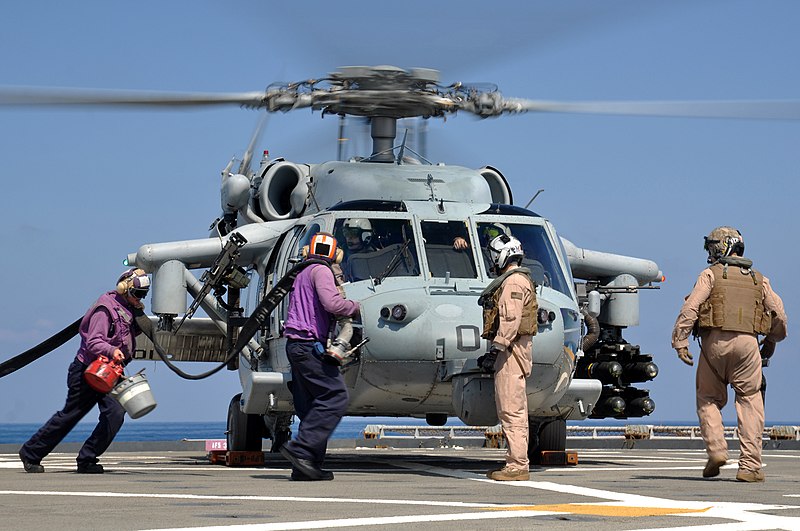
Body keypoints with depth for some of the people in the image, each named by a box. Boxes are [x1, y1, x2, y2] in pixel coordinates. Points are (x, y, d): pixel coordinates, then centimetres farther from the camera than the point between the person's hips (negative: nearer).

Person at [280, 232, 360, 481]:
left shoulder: (302, 274, 24)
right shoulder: (321, 270, -5)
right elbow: (332, 303, -20)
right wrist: (354, 306, -3)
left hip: (296, 346, 10)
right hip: (309, 345, -10)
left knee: (311, 407, 7)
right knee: (335, 397, -12)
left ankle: (305, 467, 1)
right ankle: (300, 448, -20)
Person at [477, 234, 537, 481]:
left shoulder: (514, 281, -11)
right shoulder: (511, 280, 22)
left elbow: (510, 320, -21)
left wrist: (496, 350, -23)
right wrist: (493, 352, 22)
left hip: (511, 349, -11)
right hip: (510, 351, 11)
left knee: (511, 410, -12)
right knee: (511, 410, 12)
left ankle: (517, 466, -14)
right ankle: (516, 464, 15)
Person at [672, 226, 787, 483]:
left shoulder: (710, 274, 5)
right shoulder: (759, 279, 16)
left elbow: (689, 309, -6)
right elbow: (779, 315, 14)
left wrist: (680, 342, -6)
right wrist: (771, 341, 30)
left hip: (715, 341, -2)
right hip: (747, 342, 2)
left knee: (709, 398, 13)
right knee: (750, 401, 3)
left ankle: (716, 449, -3)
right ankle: (750, 465, -3)